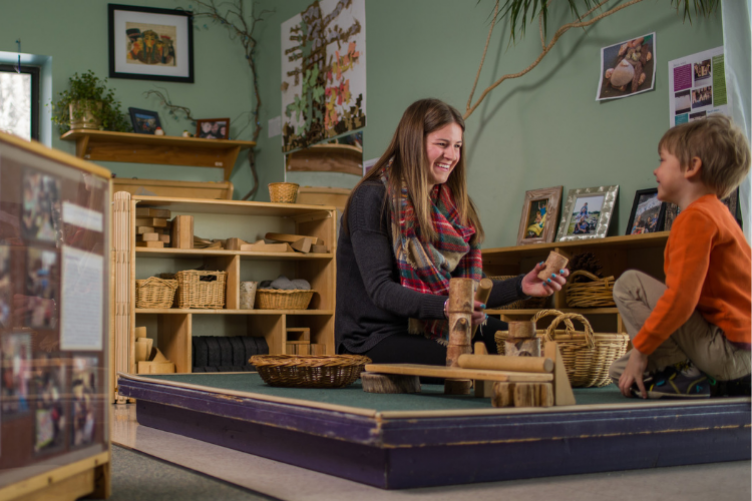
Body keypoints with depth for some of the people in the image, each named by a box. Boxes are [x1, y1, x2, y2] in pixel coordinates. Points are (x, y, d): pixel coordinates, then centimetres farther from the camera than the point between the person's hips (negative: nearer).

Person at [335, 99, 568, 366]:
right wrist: (445, 307, -31)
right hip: (375, 339, -7)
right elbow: (379, 289, -17)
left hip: (432, 330, 7)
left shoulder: (448, 204, 14)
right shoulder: (373, 198, -9)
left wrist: (521, 286, -6)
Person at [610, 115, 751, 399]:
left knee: (629, 284, -11)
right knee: (619, 371, 14)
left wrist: (640, 348, -15)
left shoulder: (697, 217, -16)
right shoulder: (714, 212, 17)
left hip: (725, 350, -10)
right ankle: (716, 383, 5)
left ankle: (683, 375, -11)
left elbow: (681, 298, -25)